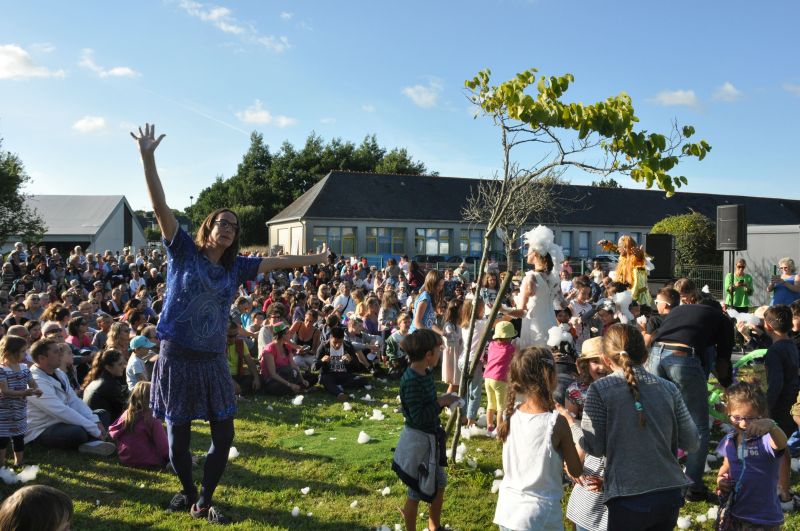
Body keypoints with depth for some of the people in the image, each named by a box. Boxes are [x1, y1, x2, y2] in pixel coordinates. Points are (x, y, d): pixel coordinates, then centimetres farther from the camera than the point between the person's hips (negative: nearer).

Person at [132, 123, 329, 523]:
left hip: (214, 361, 4)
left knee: (224, 436, 4)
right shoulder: (184, 250, -4)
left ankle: (203, 502, 23)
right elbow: (160, 206, -12)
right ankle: (188, 491, 35)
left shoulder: (236, 267, 6)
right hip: (177, 357, -4)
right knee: (179, 437, 8)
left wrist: (317, 259, 23)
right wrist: (148, 158, -20)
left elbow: (276, 262, 16)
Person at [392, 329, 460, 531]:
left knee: (439, 483, 23)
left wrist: (444, 401, -4)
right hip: (417, 439, -9)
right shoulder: (411, 380, -27)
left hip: (430, 438, 9)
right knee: (417, 491, 8)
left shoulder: (426, 373, 1)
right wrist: (441, 402, -19)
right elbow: (419, 417, -28)